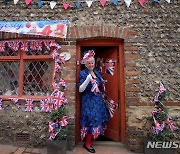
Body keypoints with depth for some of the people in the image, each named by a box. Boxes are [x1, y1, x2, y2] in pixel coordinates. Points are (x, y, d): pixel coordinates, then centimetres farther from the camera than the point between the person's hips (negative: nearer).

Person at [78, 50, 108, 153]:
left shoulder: (96, 72, 11)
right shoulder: (83, 73, -10)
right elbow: (80, 90, -18)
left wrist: (102, 83, 8)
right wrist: (87, 80, -29)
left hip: (98, 100, 7)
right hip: (89, 101, -7)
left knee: (98, 119, 11)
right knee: (92, 121, -5)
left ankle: (92, 137, 32)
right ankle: (87, 144, 12)